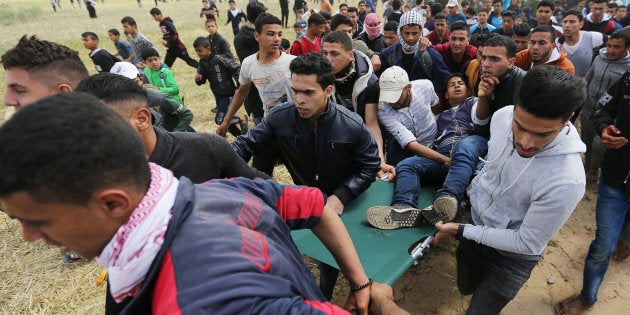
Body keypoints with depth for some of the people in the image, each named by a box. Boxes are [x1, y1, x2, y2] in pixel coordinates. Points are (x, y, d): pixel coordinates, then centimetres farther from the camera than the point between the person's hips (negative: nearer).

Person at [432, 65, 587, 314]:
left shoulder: (566, 181, -36)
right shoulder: (502, 116, -20)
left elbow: (526, 243, -24)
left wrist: (461, 231, -20)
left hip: (512, 255, -5)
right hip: (476, 223, 5)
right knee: (466, 288, 28)